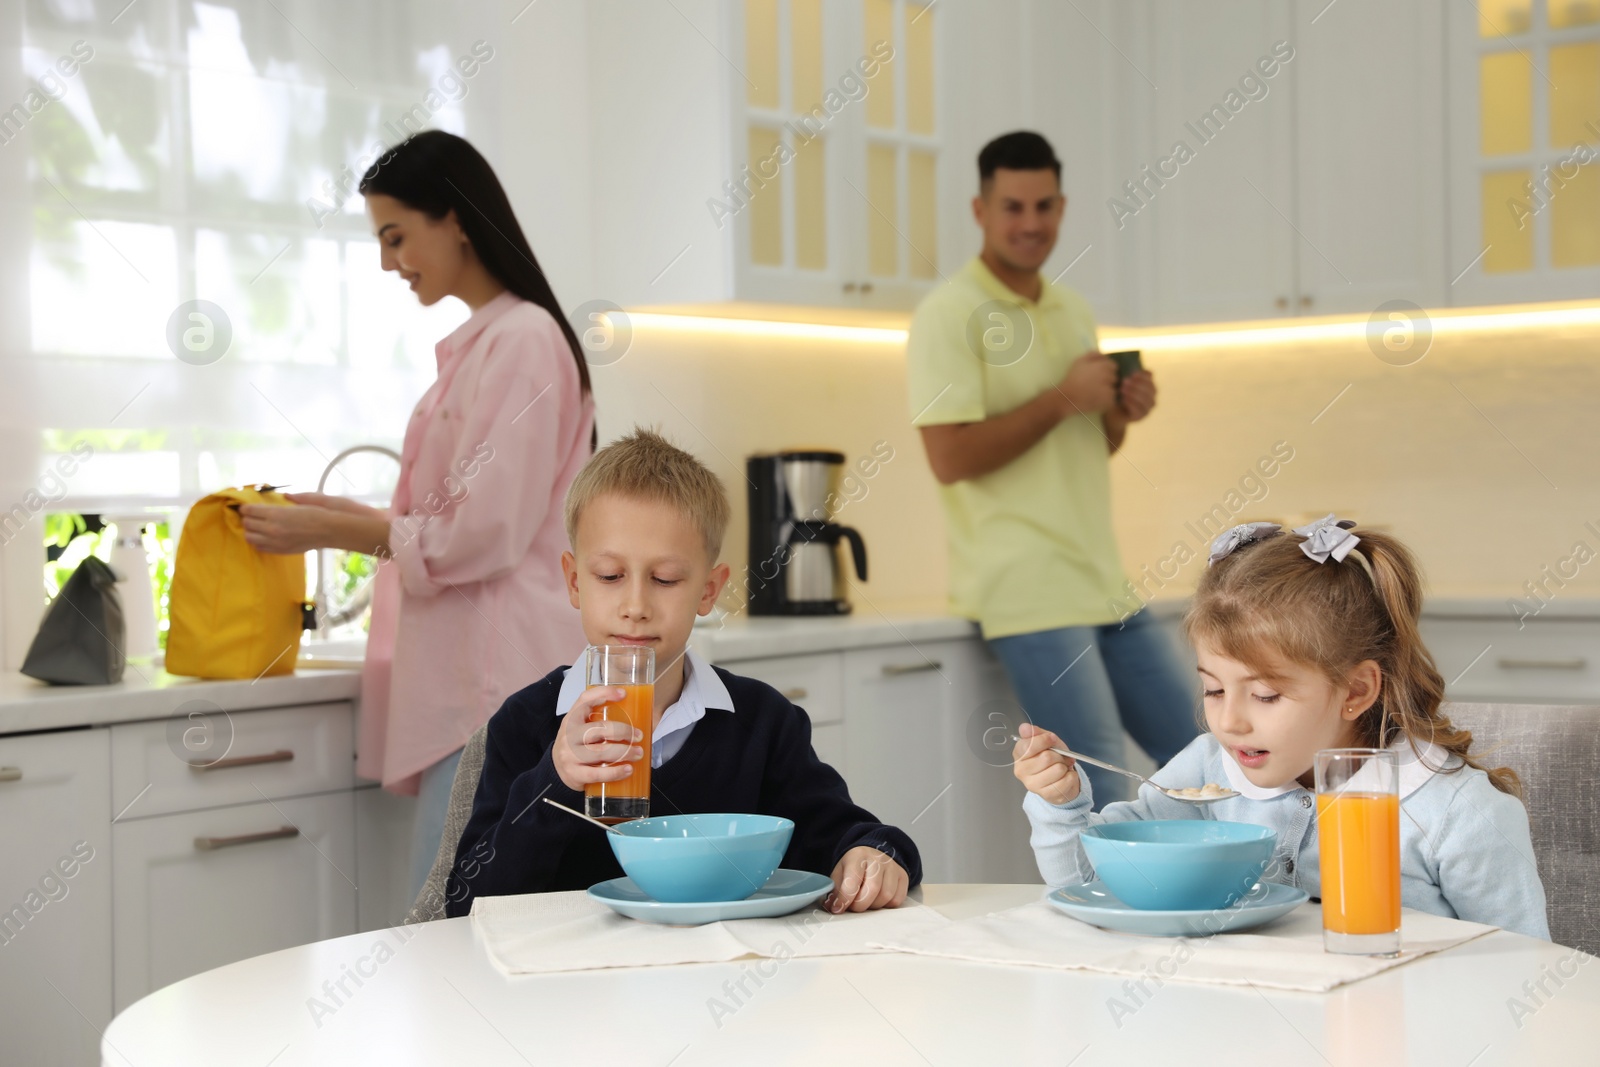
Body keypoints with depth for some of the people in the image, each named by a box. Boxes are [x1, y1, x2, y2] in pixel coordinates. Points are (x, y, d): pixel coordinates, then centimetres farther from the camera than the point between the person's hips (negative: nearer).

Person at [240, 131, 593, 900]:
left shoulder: (523, 339, -11)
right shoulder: (479, 343, 19)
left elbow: (484, 534, -16)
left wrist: (333, 533, -8)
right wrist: (344, 515, 13)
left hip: (498, 684, -10)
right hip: (470, 674, 10)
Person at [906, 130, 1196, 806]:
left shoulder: (1074, 313, 16)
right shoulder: (949, 316, -8)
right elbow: (950, 458, -18)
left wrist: (1120, 413, 3)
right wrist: (1062, 399, -14)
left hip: (1105, 586, 8)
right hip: (1030, 593, -8)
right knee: (1102, 789, -10)